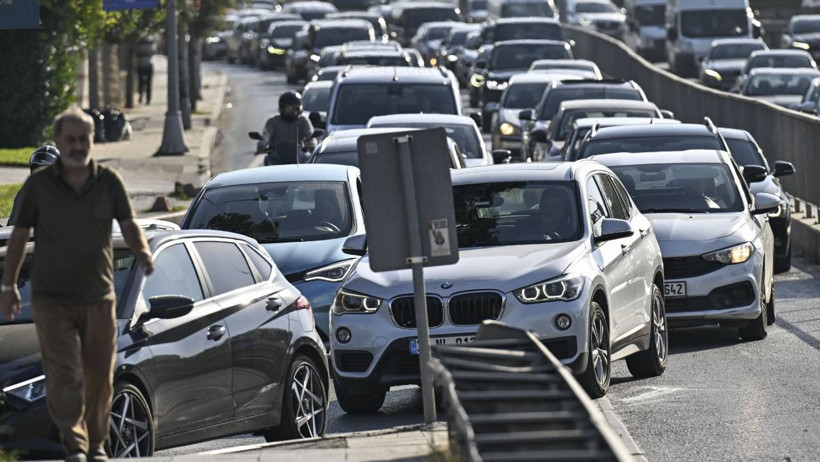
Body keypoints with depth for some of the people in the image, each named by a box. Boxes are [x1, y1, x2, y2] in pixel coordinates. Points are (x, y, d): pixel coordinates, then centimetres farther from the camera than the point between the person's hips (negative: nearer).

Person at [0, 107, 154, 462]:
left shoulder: (109, 182, 4)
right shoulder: (39, 184, 0)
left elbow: (129, 225, 0)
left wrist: (142, 253, -22)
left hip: (99, 298, 2)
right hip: (51, 298, -2)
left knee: (100, 377, 7)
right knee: (65, 376, -14)